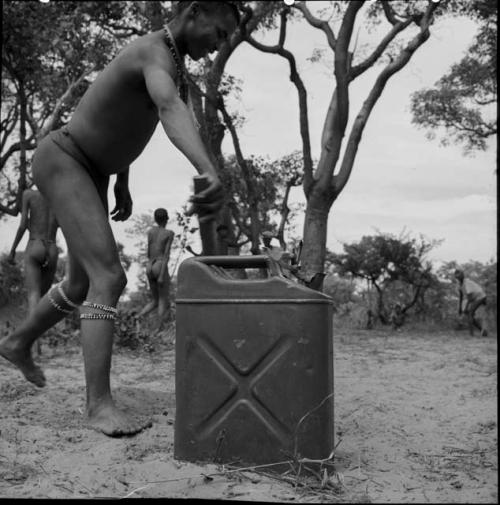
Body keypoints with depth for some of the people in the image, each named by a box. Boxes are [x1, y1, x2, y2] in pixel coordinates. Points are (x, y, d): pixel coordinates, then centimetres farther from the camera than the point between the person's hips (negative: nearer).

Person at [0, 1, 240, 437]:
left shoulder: (165, 58, 9)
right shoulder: (157, 53, -25)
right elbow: (172, 111, -50)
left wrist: (122, 184, 23)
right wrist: (211, 173, -68)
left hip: (89, 171, 10)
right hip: (62, 162, -10)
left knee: (84, 285, 18)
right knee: (109, 276, -26)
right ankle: (101, 403, -26)